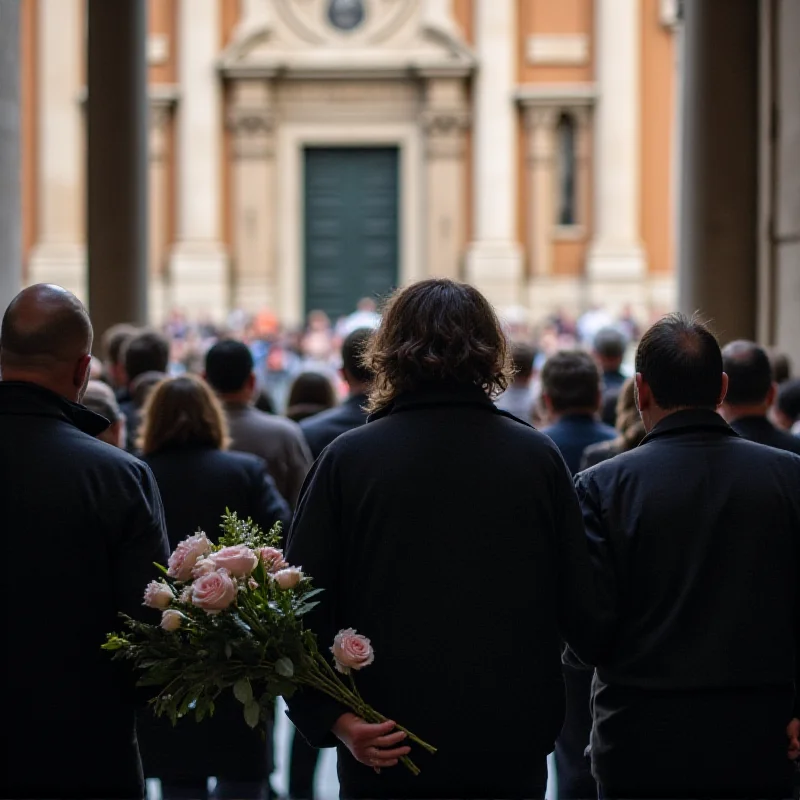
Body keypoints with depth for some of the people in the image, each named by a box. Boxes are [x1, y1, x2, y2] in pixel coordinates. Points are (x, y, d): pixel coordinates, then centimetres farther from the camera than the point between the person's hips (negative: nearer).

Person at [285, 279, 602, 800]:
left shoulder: (347, 459, -3)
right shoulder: (539, 458, -2)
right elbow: (581, 608, -2)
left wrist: (331, 718, -10)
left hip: (384, 753, 0)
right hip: (511, 749, 1)